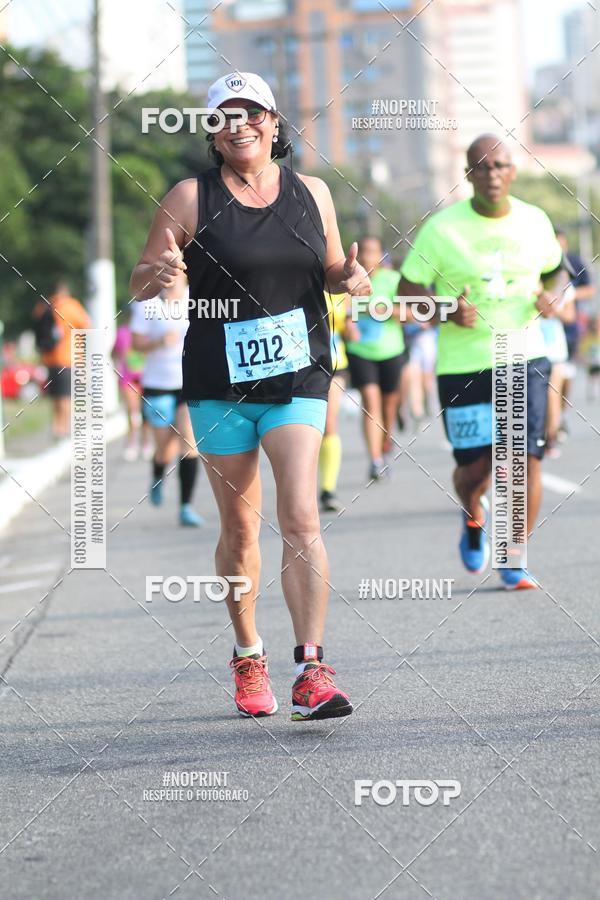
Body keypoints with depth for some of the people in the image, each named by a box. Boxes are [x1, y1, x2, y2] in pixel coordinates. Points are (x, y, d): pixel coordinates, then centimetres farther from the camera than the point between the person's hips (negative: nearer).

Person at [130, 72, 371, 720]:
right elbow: (139, 285, 2)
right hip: (219, 386, 0)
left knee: (300, 520, -14)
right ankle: (248, 656, 28)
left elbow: (331, 273, 21)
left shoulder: (312, 193, 8)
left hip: (298, 381, 0)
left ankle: (311, 672, -16)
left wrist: (350, 276, -3)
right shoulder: (191, 199, -1)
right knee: (240, 529, 8)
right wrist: (160, 273, -21)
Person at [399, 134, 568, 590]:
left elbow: (557, 269, 21)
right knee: (475, 466, -2)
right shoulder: (443, 228, -7)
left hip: (525, 357, 2)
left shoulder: (535, 221, 4)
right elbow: (408, 287, -1)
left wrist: (553, 295, -2)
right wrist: (445, 311, -19)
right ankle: (474, 518, 35)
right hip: (463, 364, -2)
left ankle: (514, 560, 5)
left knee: (526, 456, -9)